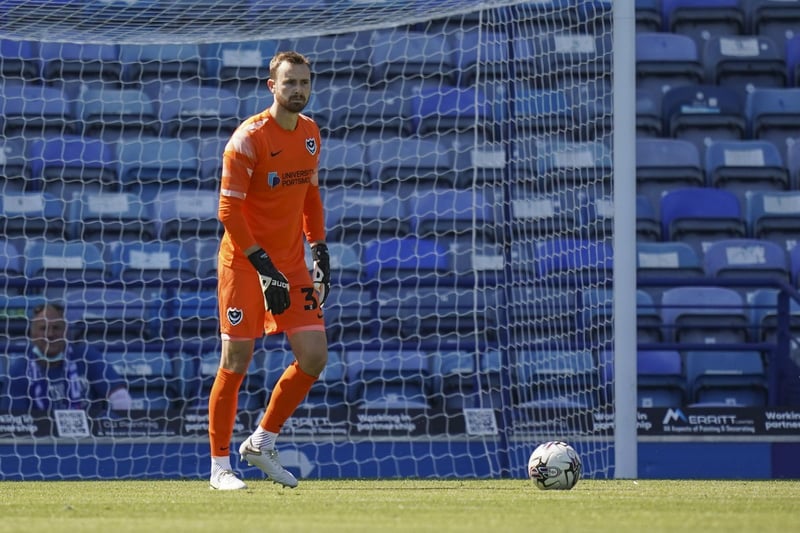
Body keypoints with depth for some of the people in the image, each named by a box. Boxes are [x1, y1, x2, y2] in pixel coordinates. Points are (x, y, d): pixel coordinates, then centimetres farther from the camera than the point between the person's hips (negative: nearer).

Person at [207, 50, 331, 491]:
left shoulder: (310, 133, 7)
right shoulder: (249, 138, -14)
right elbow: (229, 211, -16)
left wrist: (319, 252, 10)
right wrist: (264, 266, -20)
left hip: (291, 263, 6)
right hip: (243, 261, -6)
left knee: (314, 356, -3)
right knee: (236, 363, -4)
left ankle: (262, 442, 15)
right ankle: (220, 466, 7)